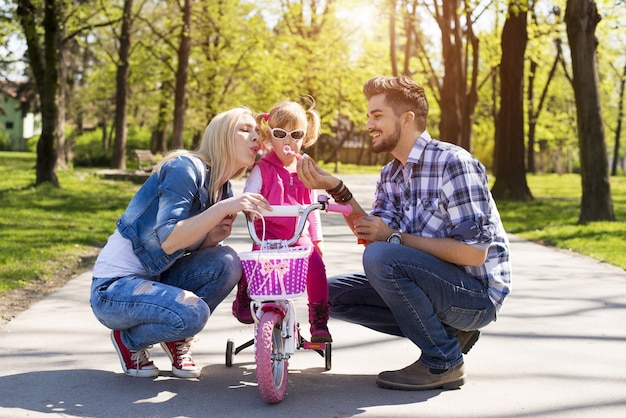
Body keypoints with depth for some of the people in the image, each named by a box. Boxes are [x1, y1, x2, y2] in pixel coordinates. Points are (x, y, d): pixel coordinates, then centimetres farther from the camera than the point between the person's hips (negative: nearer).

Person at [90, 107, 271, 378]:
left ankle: (178, 341, 4)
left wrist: (215, 236, -16)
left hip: (156, 280, 8)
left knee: (227, 262, -14)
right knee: (192, 312, -31)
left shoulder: (223, 190, 6)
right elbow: (167, 241, -28)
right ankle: (129, 340, 0)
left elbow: (193, 247, 6)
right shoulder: (185, 168, -18)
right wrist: (224, 208, -35)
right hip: (114, 287, -7)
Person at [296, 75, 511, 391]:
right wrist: (335, 188, -9)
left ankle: (443, 360, -12)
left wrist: (395, 238, -20)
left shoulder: (452, 163, -18)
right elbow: (374, 237, -1)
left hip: (477, 293, -8)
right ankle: (446, 332, 5)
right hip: (435, 284, 9)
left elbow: (474, 253, -23)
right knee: (332, 293, 2)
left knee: (381, 257, -29)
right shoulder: (390, 175, 8)